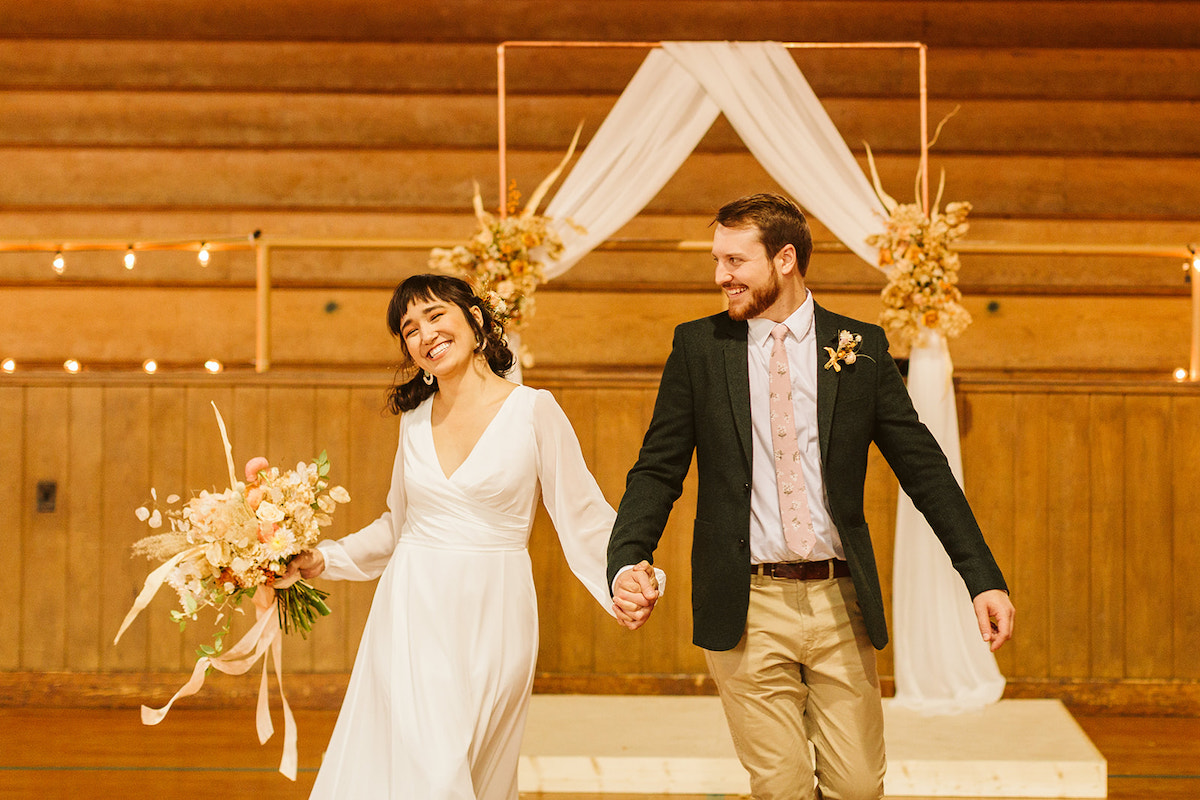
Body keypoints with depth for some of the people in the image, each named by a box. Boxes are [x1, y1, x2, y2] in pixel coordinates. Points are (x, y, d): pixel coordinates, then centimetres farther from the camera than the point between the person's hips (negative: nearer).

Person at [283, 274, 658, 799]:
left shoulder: (533, 411, -4)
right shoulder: (415, 420, 9)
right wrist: (325, 559, 9)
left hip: (491, 620, -3)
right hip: (414, 617, 3)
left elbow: (583, 514, -6)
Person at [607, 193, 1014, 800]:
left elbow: (923, 467, 5)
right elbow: (658, 469, 2)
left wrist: (984, 578, -2)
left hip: (840, 603, 1)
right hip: (747, 608, -1)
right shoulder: (698, 347, 4)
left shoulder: (860, 347, 4)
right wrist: (626, 562, -16)